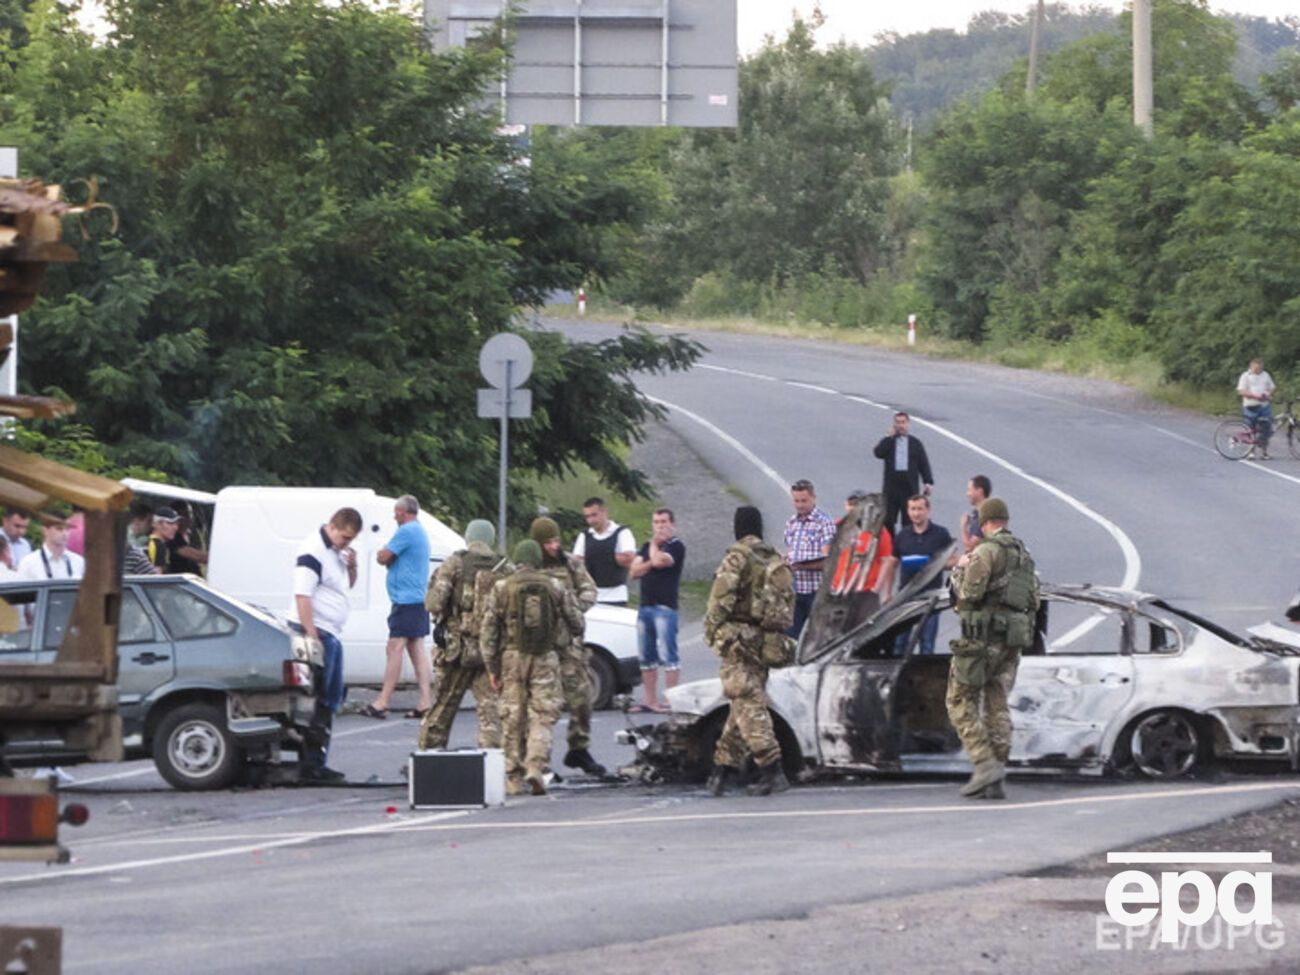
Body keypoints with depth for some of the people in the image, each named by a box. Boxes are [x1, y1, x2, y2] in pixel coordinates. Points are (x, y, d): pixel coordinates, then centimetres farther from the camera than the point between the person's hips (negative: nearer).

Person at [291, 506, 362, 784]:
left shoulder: (337, 551, 14)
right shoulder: (313, 552, -15)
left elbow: (348, 584, 27)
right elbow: (302, 596, -21)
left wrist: (352, 566, 4)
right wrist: (312, 637, -26)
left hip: (332, 635, 10)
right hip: (317, 631, -10)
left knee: (330, 701, 15)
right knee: (316, 703, -10)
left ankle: (318, 764, 22)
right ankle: (310, 768, -10)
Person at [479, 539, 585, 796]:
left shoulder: (501, 589, 0)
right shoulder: (555, 586, 3)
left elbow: (488, 631, -2)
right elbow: (576, 622, 8)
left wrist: (492, 668, 4)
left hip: (512, 658, 0)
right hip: (546, 659, 0)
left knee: (513, 720, 7)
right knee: (542, 717, 1)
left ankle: (513, 779, 10)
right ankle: (535, 767, -18)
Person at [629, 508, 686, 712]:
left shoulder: (676, 547, -2)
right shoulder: (647, 547, 20)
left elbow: (659, 561, -19)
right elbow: (635, 571, 9)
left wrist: (655, 544, -1)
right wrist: (652, 563, -7)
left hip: (665, 608, -8)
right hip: (645, 606, 8)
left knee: (668, 655, -10)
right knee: (646, 657, 8)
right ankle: (650, 701, 11)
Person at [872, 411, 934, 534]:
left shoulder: (916, 444, 9)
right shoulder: (887, 441, 9)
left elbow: (924, 464, 5)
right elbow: (878, 453, -10)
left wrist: (928, 482, -8)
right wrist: (890, 437, -10)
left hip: (910, 487, 0)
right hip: (891, 486, 0)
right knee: (888, 520, -2)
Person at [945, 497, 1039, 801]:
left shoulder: (987, 551, -11)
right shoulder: (1025, 555, 16)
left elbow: (968, 593, -17)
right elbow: (1034, 602, 19)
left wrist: (960, 569, 2)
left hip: (984, 637, -8)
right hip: (1014, 639, 8)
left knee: (960, 701, 0)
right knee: (997, 706, 9)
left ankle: (986, 764, -14)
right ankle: (994, 782, 5)